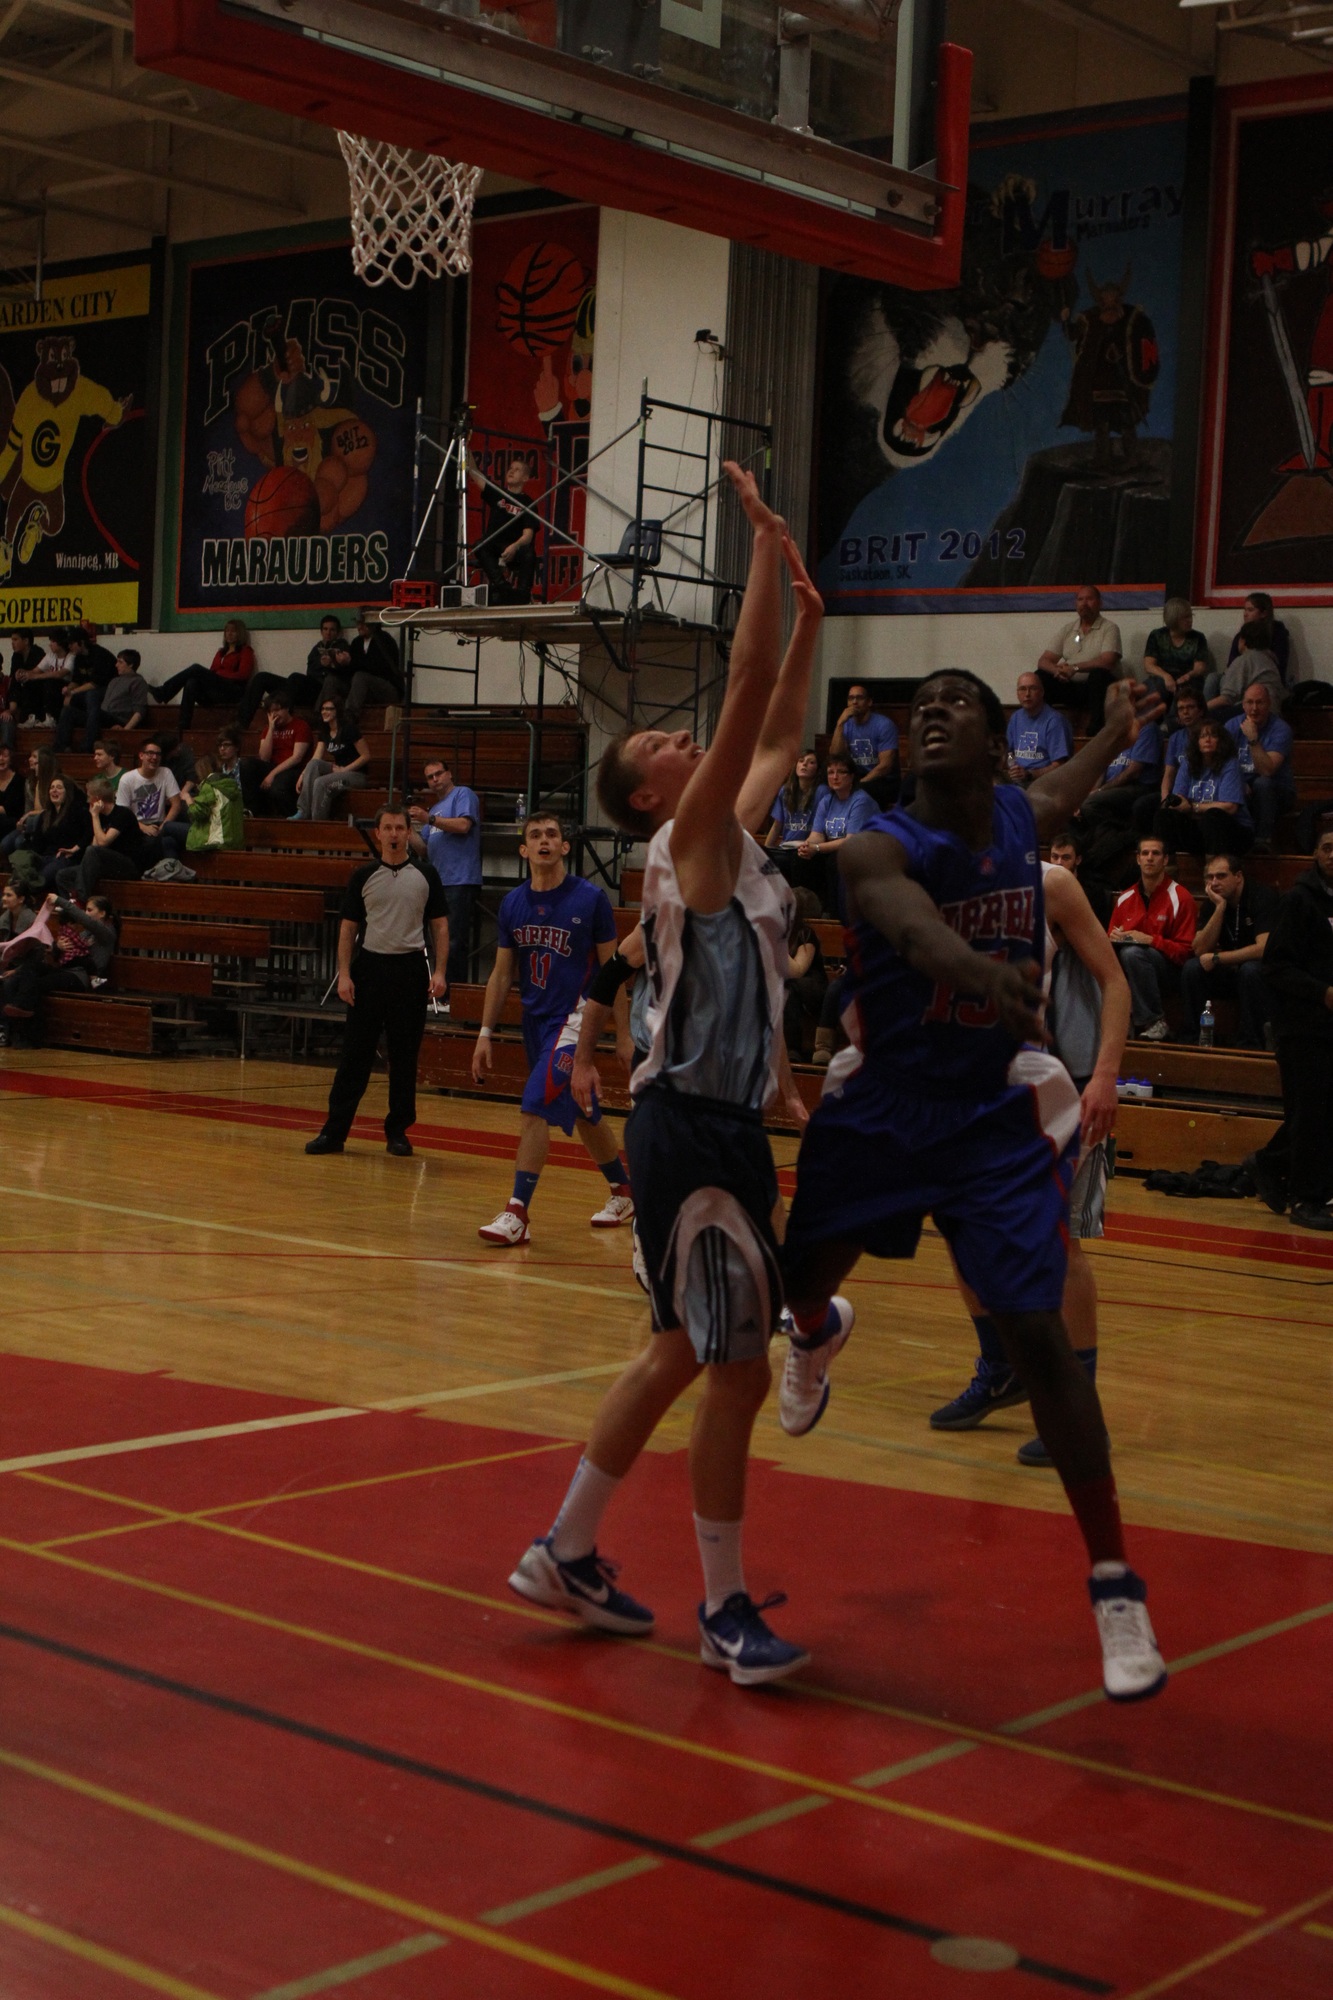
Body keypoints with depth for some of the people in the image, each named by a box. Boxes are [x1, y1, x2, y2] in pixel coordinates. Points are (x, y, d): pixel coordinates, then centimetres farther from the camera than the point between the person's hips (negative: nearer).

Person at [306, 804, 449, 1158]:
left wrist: (439, 971, -5)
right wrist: (344, 975, -3)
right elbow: (348, 927, 6)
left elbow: (439, 926, 6)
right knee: (355, 1054, 0)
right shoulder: (363, 876, 5)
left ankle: (397, 1132, 13)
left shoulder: (425, 875, 5)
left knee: (405, 1056, 4)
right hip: (369, 966, 0)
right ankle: (334, 1131, 3)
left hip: (410, 969, 0)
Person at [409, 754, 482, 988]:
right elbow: (424, 847, 22)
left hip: (461, 881, -9)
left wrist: (429, 819, -15)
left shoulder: (463, 794, 1)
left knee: (455, 941, -12)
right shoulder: (434, 808, 26)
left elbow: (464, 825, -16)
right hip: (439, 881, 9)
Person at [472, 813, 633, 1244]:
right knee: (582, 1114, 18)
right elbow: (502, 973, 10)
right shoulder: (513, 903, 4)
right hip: (535, 1019, 6)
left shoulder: (590, 899, -10)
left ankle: (517, 1212, -16)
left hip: (574, 1018, -6)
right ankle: (623, 1192, 36)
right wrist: (485, 1033, 7)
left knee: (534, 1106, -18)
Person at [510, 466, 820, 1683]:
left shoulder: (733, 833, 13)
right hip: (690, 1127, -10)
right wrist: (768, 552, -15)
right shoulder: (687, 840, -10)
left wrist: (809, 615, 17)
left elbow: (778, 732, 24)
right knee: (737, 1369, -5)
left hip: (729, 1125, 10)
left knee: (685, 1354, 17)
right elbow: (749, 691, -18)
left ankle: (567, 1554, 28)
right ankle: (725, 1610, 7)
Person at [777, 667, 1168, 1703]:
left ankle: (1115, 1583, -1)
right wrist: (985, 971, -64)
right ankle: (819, 1335, 56)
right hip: (879, 1108, -1)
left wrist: (1118, 730, 37)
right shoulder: (881, 846, -17)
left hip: (994, 1118, 1)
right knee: (794, 1280, 14)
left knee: (1036, 1332, -10)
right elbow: (913, 926, -43)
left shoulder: (1018, 818, -2)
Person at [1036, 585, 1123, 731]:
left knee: (1098, 674, -36)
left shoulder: (1109, 629, -1)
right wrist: (1057, 670, -19)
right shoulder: (1067, 628, 12)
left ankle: (1094, 730, -37)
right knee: (1039, 677, -17)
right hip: (1070, 687, 4)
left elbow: (1107, 662, -18)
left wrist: (1075, 667, -27)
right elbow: (1043, 661, 5)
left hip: (1097, 687, -4)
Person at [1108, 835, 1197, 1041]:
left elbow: (1185, 951, -8)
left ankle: (1155, 1023, -27)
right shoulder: (1124, 899, 11)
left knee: (1132, 953, -35)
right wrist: (1113, 938, -8)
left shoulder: (1180, 898, -4)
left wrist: (1150, 940, -19)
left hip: (1168, 969, -4)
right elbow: (1109, 938, 17)